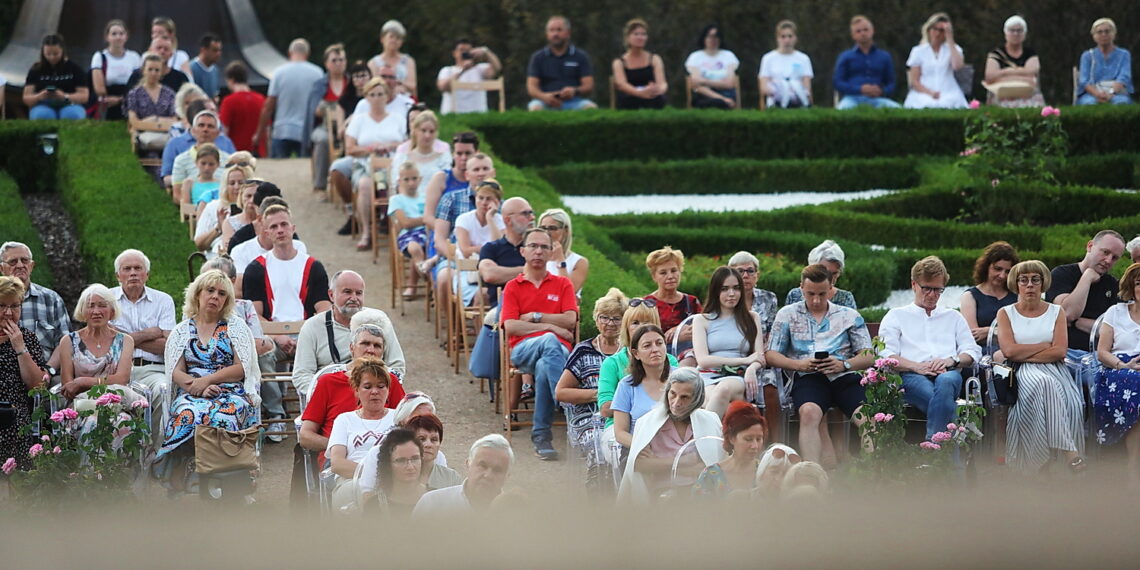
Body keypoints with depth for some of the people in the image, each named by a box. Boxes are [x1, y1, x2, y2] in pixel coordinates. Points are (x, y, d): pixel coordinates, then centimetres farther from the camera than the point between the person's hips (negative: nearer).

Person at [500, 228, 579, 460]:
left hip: (559, 347, 1)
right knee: (549, 341, -40)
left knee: (545, 366, -39)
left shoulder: (562, 284, 22)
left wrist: (534, 317, 3)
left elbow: (570, 320, 5)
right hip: (524, 349, -1)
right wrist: (550, 327, -3)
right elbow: (510, 326, 1)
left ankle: (541, 436, -39)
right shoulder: (513, 287, 18)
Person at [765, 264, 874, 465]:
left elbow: (868, 356, 13)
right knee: (809, 412, -36)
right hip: (808, 378, -1)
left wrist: (844, 365, -8)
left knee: (867, 417, -30)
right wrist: (799, 364, -6)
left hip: (844, 376, 1)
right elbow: (771, 355, 13)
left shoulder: (849, 316, 20)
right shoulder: (788, 314, 19)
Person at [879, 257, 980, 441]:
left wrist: (951, 360, -3)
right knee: (944, 403, -39)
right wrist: (917, 366, -10)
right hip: (912, 377, -2)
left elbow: (973, 352, 20)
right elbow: (885, 355, 8)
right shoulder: (896, 316, 25)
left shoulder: (953, 317, 33)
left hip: (948, 373, 2)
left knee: (945, 382, -41)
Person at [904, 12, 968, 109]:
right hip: (924, 93, -1)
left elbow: (957, 66, -9)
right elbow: (914, 81, 6)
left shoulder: (953, 49, 16)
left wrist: (950, 39, -3)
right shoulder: (918, 51, 13)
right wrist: (930, 93, -13)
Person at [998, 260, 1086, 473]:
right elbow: (1009, 350, -2)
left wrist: (1024, 354, -2)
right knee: (1045, 384, -38)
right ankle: (1069, 452, -44)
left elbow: (1059, 352, 2)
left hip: (1053, 368, 1)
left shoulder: (1057, 312, 17)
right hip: (1022, 374, -1)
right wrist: (1044, 346, 1)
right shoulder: (1006, 314, 15)